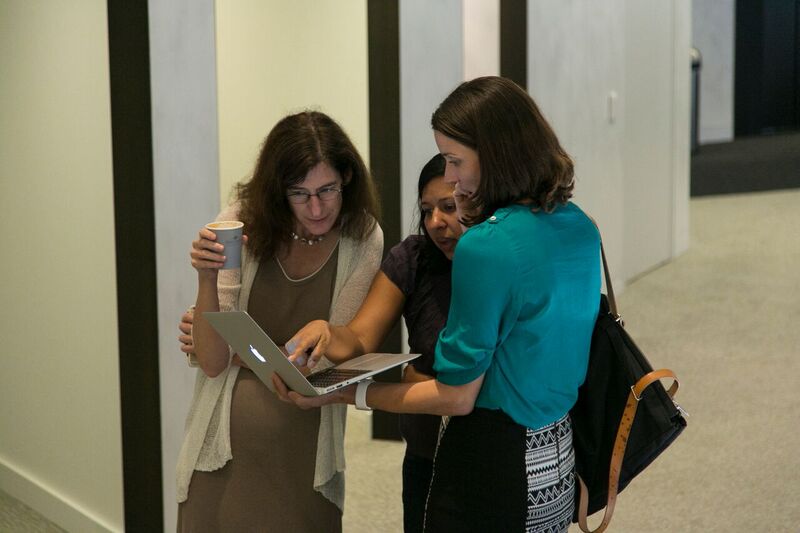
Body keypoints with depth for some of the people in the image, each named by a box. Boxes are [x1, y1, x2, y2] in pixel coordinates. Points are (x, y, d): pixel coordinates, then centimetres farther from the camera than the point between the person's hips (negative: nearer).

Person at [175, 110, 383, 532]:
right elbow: (213, 362, -13)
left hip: (304, 449, 0)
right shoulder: (240, 224, -10)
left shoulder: (363, 239, -9)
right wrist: (206, 279, -26)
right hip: (226, 448, 0)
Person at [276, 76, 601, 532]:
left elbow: (456, 397, -18)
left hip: (493, 464, -8)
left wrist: (344, 394, -13)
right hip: (560, 458, 8)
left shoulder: (484, 247, -22)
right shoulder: (580, 228, 1)